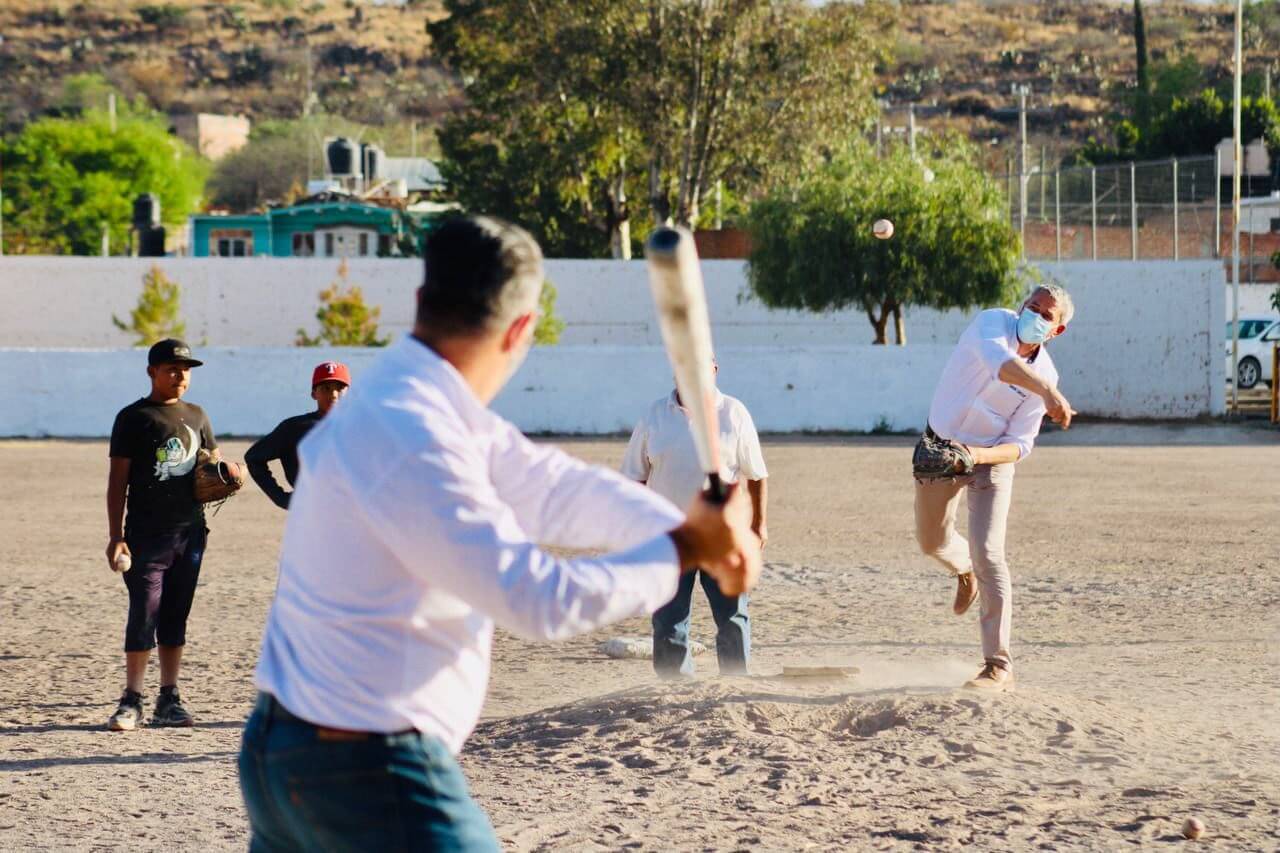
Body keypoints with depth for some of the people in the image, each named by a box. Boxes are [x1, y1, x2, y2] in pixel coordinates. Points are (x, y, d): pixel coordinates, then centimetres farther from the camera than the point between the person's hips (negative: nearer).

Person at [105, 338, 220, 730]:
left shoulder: (196, 416, 14)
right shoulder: (134, 418, -2)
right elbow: (118, 480, -4)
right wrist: (116, 537, -11)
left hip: (191, 531, 5)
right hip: (147, 533, -5)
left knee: (176, 618, 8)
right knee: (144, 616, -9)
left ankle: (169, 701, 12)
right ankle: (131, 702, -4)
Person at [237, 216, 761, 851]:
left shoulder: (395, 401, 9)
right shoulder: (410, 441, -23)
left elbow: (555, 486, 4)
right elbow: (541, 600, -24)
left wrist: (691, 532, -10)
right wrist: (684, 549, -13)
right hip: (372, 774, -10)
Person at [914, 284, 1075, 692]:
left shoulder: (1046, 374, -14)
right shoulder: (994, 323, -20)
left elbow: (1019, 445, -12)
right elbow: (998, 362, -45)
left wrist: (980, 456, -33)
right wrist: (1047, 393, -60)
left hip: (992, 459, -1)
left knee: (987, 554, -15)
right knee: (932, 541, 16)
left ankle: (999, 666, -13)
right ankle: (965, 571, 54)